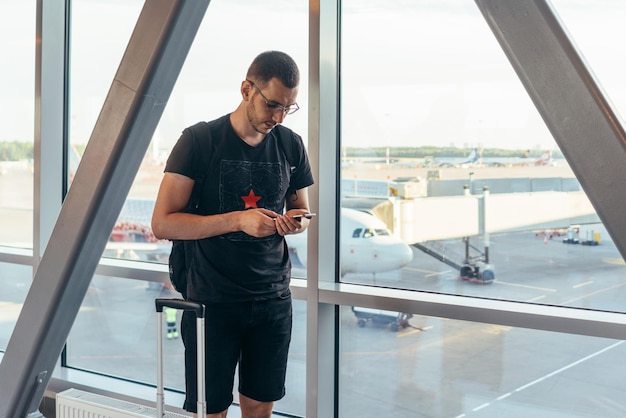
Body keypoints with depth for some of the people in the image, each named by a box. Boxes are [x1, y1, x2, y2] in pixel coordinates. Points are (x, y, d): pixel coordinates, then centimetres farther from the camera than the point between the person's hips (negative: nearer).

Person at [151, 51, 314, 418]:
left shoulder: (291, 145, 6)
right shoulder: (199, 141, -7)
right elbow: (163, 223, -13)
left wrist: (295, 222, -7)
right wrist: (238, 220, -22)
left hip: (273, 299, 4)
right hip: (212, 300, -3)